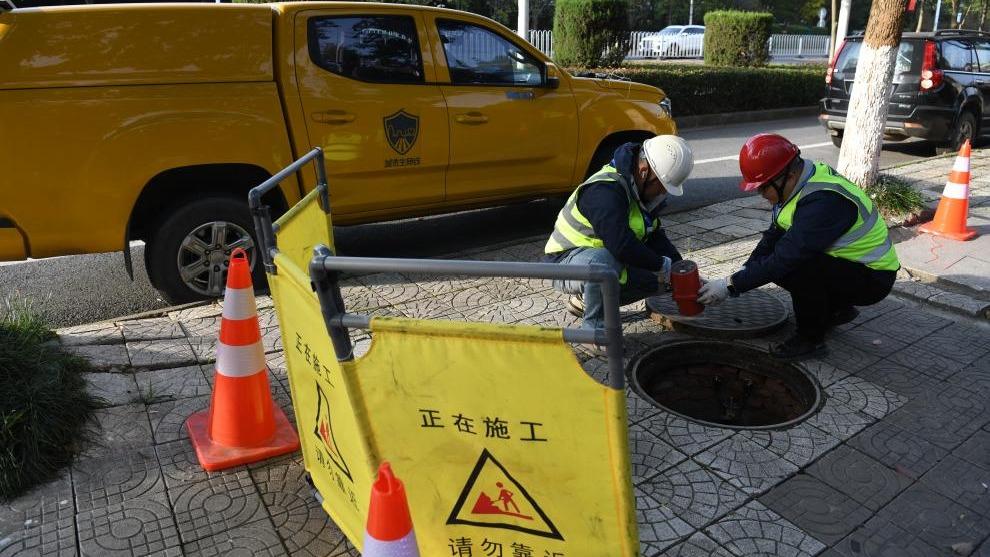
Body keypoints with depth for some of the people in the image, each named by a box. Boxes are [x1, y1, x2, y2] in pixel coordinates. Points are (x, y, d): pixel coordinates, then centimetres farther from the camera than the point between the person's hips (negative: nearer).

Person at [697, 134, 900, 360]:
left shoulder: (824, 201, -32)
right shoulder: (801, 182, -3)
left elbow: (786, 258, -33)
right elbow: (772, 238, 1)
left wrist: (731, 286, -29)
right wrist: (742, 274, -11)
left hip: (873, 277, -9)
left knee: (798, 265, -31)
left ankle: (811, 339, -10)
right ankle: (836, 308, 20)